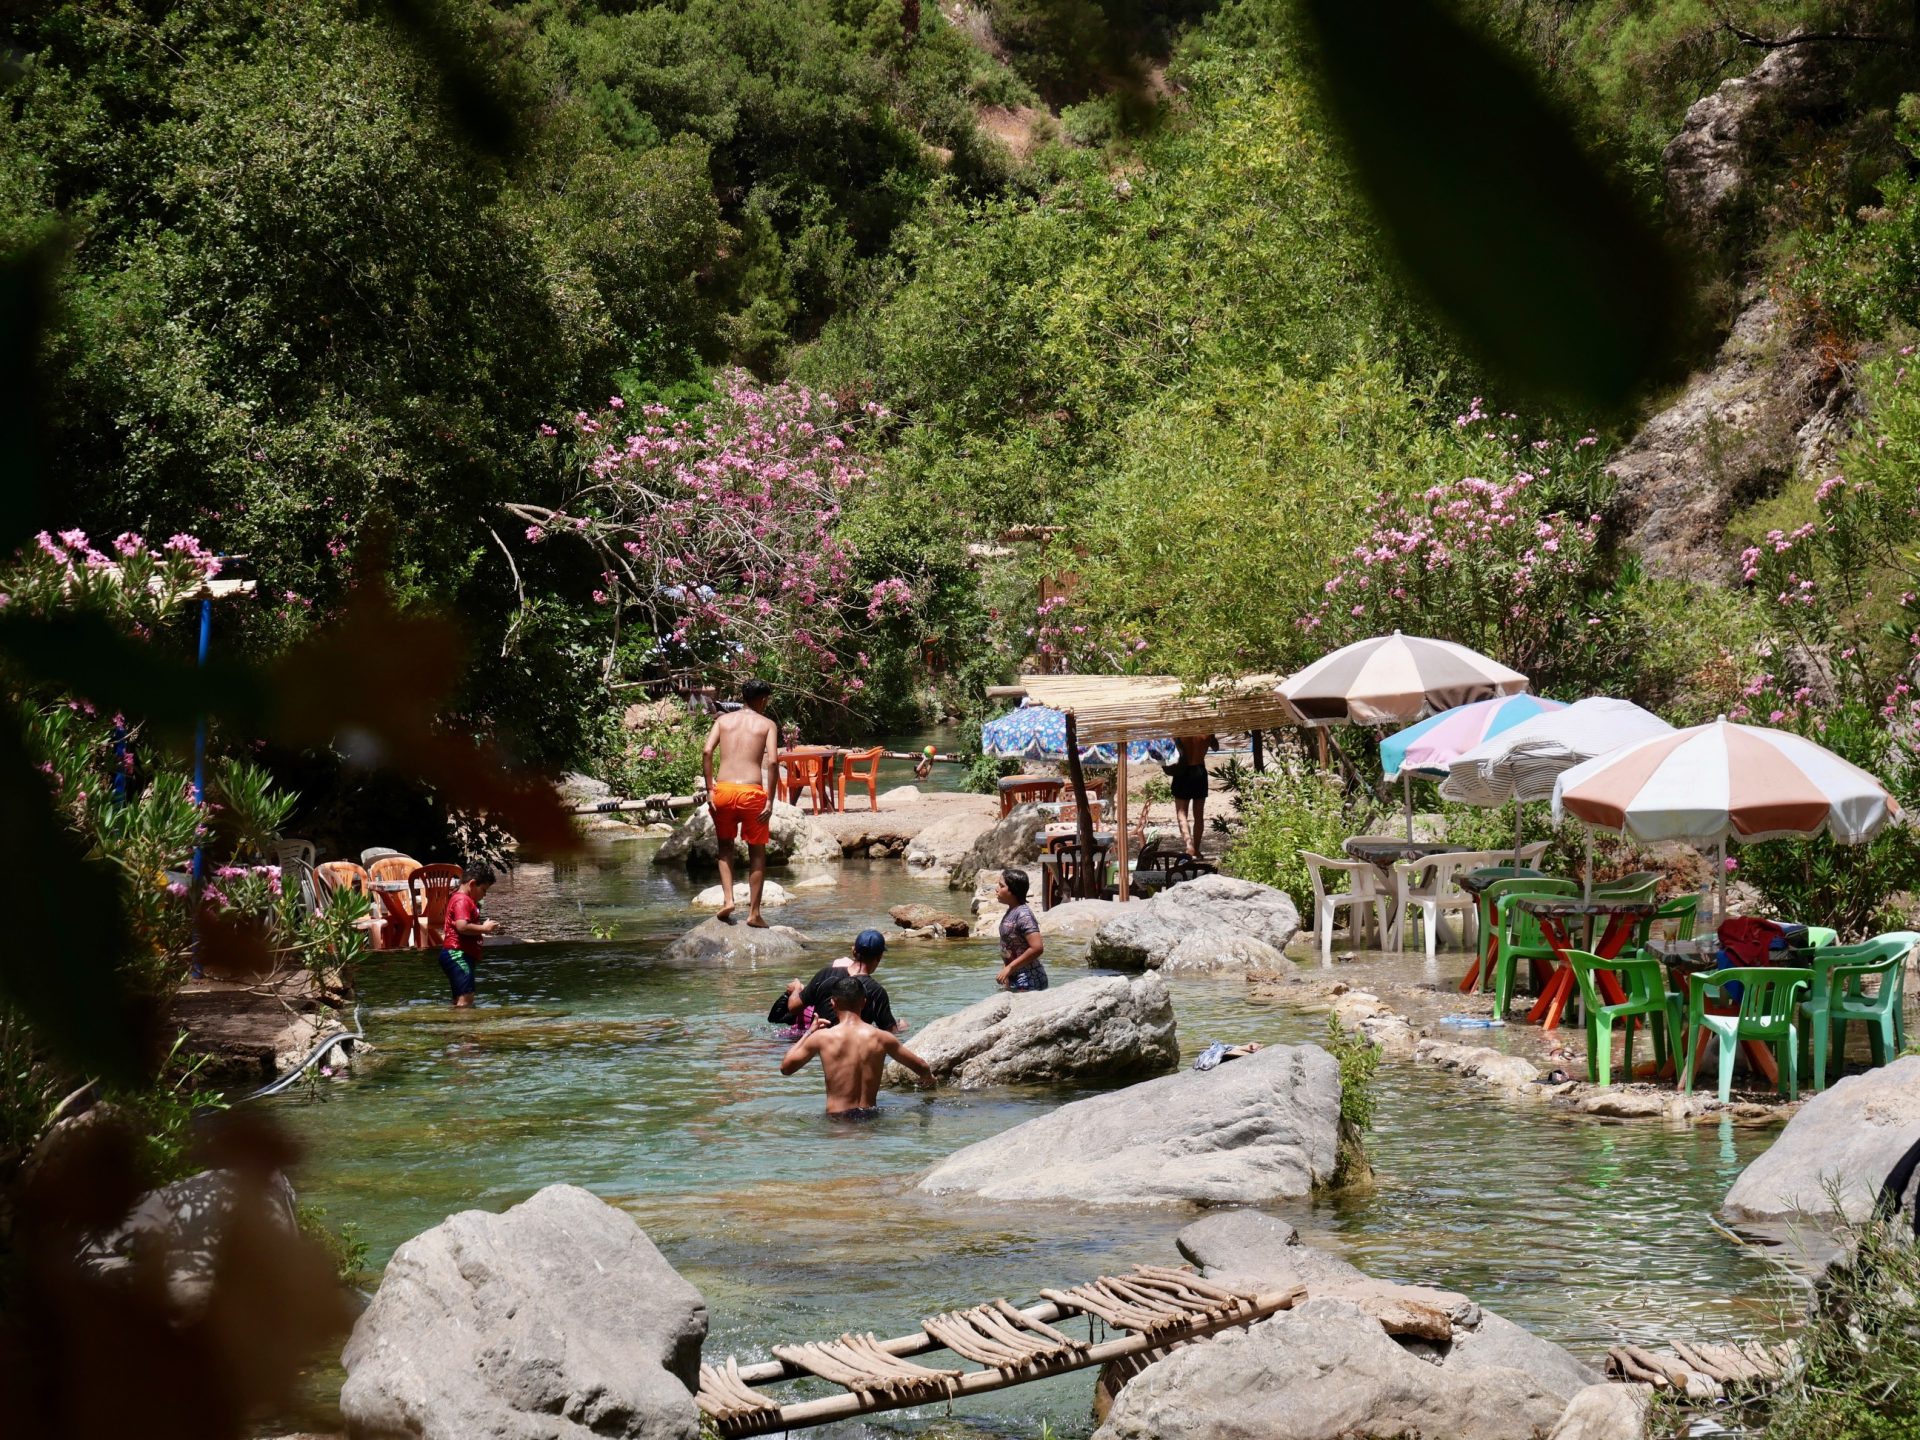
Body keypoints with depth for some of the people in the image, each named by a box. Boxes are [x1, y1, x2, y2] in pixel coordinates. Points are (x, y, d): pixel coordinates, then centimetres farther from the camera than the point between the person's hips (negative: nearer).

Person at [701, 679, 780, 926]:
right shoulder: (767, 724, 6)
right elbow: (772, 761, -8)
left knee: (725, 845, 24)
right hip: (751, 791, -2)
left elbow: (706, 751, -1)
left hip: (724, 789, 2)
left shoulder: (724, 720, 13)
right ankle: (754, 912, 13)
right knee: (757, 852, 13)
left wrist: (709, 790, 2)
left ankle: (727, 898, 7)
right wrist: (769, 800, -6)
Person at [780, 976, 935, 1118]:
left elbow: (785, 1067, 10)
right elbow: (923, 1068, 12)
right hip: (870, 1116, 3)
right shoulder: (881, 1038, 0)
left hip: (836, 1118, -3)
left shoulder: (821, 1038, -6)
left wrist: (809, 1032, 19)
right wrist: (928, 1077, 38)